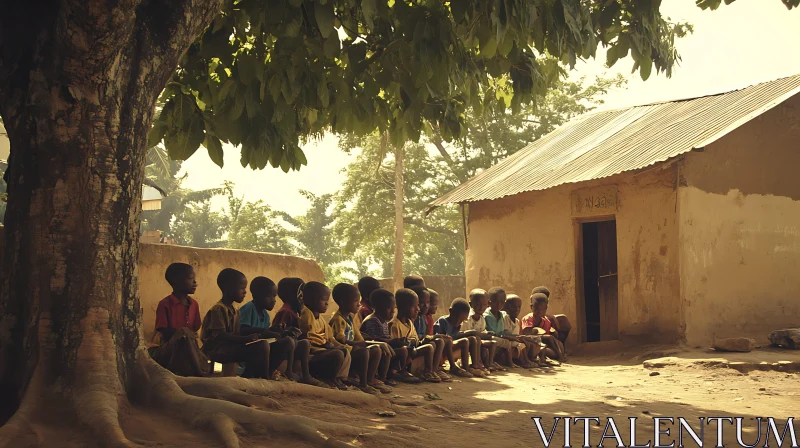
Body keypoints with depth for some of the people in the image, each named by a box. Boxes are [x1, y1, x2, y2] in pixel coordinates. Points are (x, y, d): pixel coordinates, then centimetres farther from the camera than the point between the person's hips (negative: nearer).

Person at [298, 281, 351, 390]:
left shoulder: (320, 317, 20)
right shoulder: (306, 314, -13)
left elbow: (328, 335, 21)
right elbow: (307, 338, -20)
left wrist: (336, 344, 4)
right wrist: (325, 344, -18)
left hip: (322, 348, 11)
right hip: (312, 351, -11)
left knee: (345, 351, 8)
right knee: (338, 355, -25)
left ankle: (340, 378, 1)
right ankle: (331, 380, -10)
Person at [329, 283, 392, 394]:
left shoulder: (350, 316, 16)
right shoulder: (338, 319, -17)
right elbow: (339, 338, -30)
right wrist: (356, 343, -40)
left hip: (351, 349, 10)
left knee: (377, 350, 4)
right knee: (363, 352, -34)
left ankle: (369, 380, 6)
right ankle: (363, 384, -24)